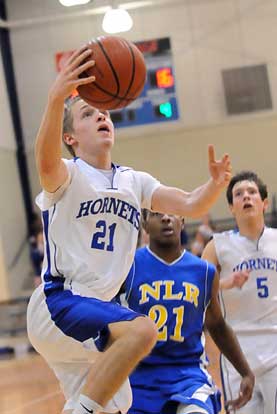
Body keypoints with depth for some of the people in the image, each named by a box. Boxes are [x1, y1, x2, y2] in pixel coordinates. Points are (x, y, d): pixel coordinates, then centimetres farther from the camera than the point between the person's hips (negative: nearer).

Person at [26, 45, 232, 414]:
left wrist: (215, 184, -19)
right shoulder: (67, 175, -6)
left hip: (97, 310, 8)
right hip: (57, 303, -8)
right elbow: (46, 162, -30)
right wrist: (56, 99, -48)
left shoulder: (134, 181, 14)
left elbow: (191, 205, 5)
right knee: (142, 329, -32)